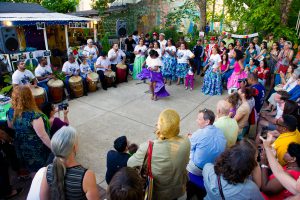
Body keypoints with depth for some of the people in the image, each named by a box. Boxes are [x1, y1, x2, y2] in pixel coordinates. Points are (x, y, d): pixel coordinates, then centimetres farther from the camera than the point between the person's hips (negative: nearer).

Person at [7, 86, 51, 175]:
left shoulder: (11, 111, -14)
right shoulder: (33, 115, -36)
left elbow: (10, 126, 6)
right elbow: (42, 136, -31)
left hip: (22, 147, 6)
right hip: (37, 149, -6)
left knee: (32, 169, 29)